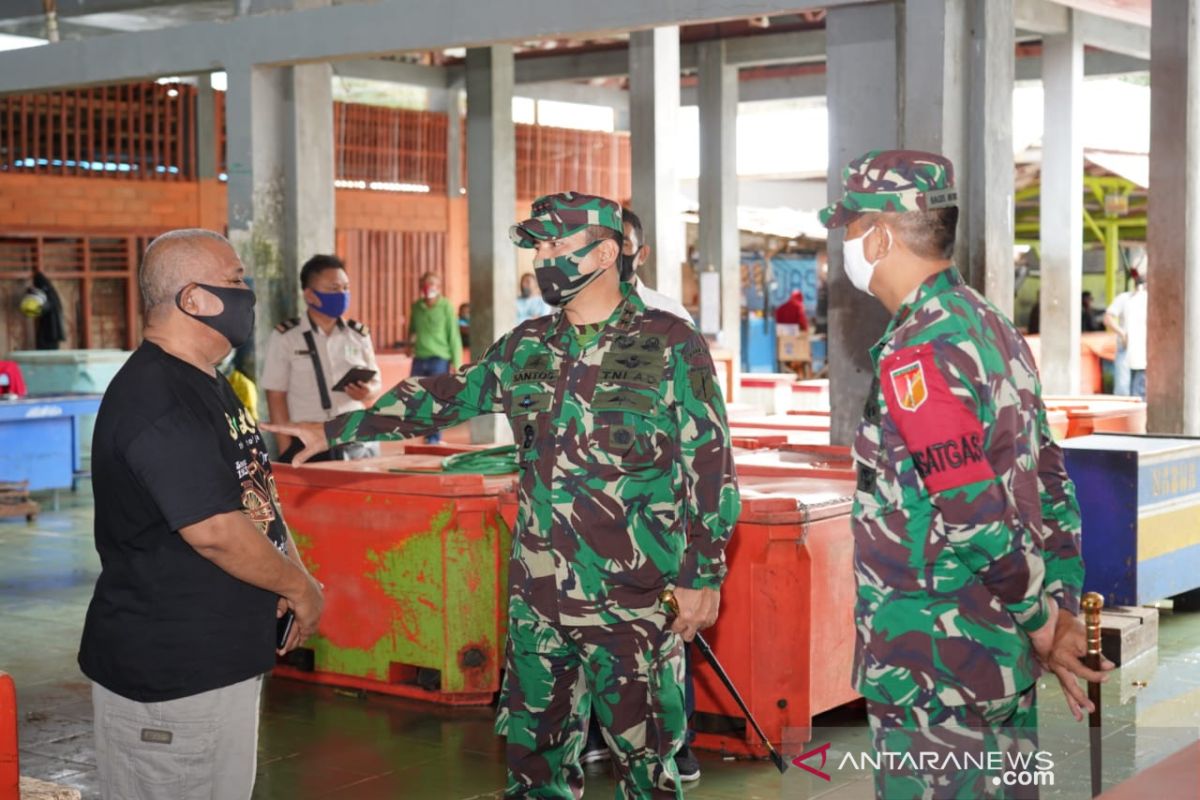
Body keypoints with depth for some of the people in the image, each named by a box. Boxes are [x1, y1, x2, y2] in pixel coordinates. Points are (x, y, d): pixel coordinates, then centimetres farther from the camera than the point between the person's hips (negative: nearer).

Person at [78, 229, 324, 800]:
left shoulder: (208, 385, 14)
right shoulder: (157, 401, -21)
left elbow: (256, 491, 19)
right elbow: (214, 531, -25)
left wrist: (289, 572, 3)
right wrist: (300, 587, -12)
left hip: (226, 656, 10)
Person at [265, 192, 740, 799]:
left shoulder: (671, 346, -5)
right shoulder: (526, 346, 10)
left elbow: (710, 467, -6)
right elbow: (444, 396, 19)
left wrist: (703, 575, -8)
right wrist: (335, 431, 17)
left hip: (634, 602, -5)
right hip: (538, 598, 5)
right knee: (534, 750, 12)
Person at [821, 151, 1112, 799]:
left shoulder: (916, 352, -19)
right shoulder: (988, 323, 10)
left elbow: (974, 516, -24)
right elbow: (1049, 482, 12)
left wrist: (1042, 622, -11)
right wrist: (1065, 610, 12)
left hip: (934, 669, -9)